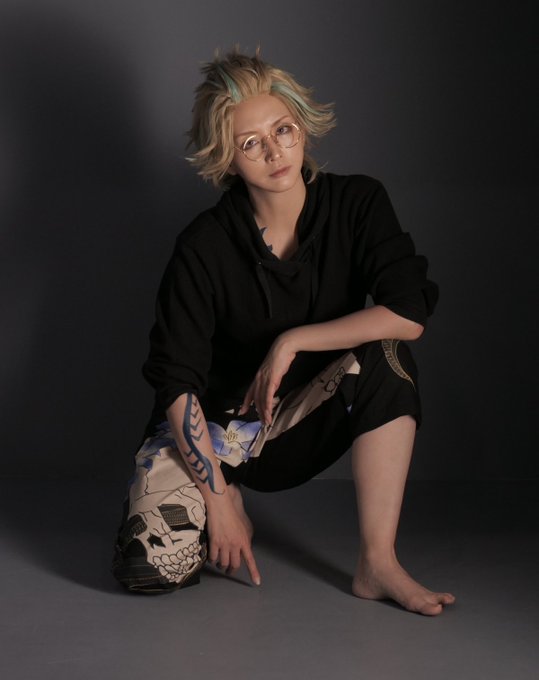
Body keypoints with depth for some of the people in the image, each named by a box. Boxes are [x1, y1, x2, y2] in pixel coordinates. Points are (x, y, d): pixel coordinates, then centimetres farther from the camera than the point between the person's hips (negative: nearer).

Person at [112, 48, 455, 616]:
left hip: (306, 422, 1)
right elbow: (177, 383, -16)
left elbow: (410, 313, -24)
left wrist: (291, 342, -23)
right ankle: (215, 500, 12)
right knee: (153, 564, -24)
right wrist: (219, 500, -19)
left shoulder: (357, 204, -11)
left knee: (386, 358, -29)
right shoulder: (204, 246, -17)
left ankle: (377, 564, -24)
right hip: (216, 424, -1)